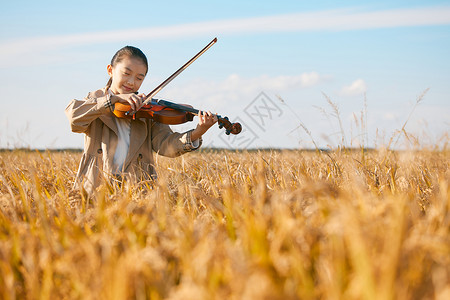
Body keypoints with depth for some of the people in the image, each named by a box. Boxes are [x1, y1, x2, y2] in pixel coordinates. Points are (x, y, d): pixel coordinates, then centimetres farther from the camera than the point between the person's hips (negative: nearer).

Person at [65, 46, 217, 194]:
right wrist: (114, 99, -15)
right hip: (95, 187, 0)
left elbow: (164, 144, -2)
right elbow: (74, 118, -11)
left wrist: (195, 134, -20)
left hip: (137, 189, 0)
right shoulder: (95, 99, 11)